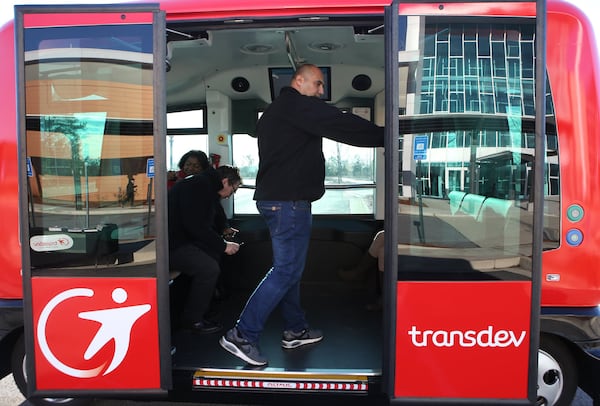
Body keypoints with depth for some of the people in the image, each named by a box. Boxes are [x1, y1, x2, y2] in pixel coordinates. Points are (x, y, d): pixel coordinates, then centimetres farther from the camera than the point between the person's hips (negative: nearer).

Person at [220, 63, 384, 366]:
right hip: (289, 201, -11)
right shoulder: (298, 105, -10)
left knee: (289, 267, 16)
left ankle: (295, 330, 26)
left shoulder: (274, 111, 22)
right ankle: (241, 336, -3)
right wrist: (385, 136, -9)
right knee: (286, 270, -7)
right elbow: (344, 125, -16)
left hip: (274, 197, 11)